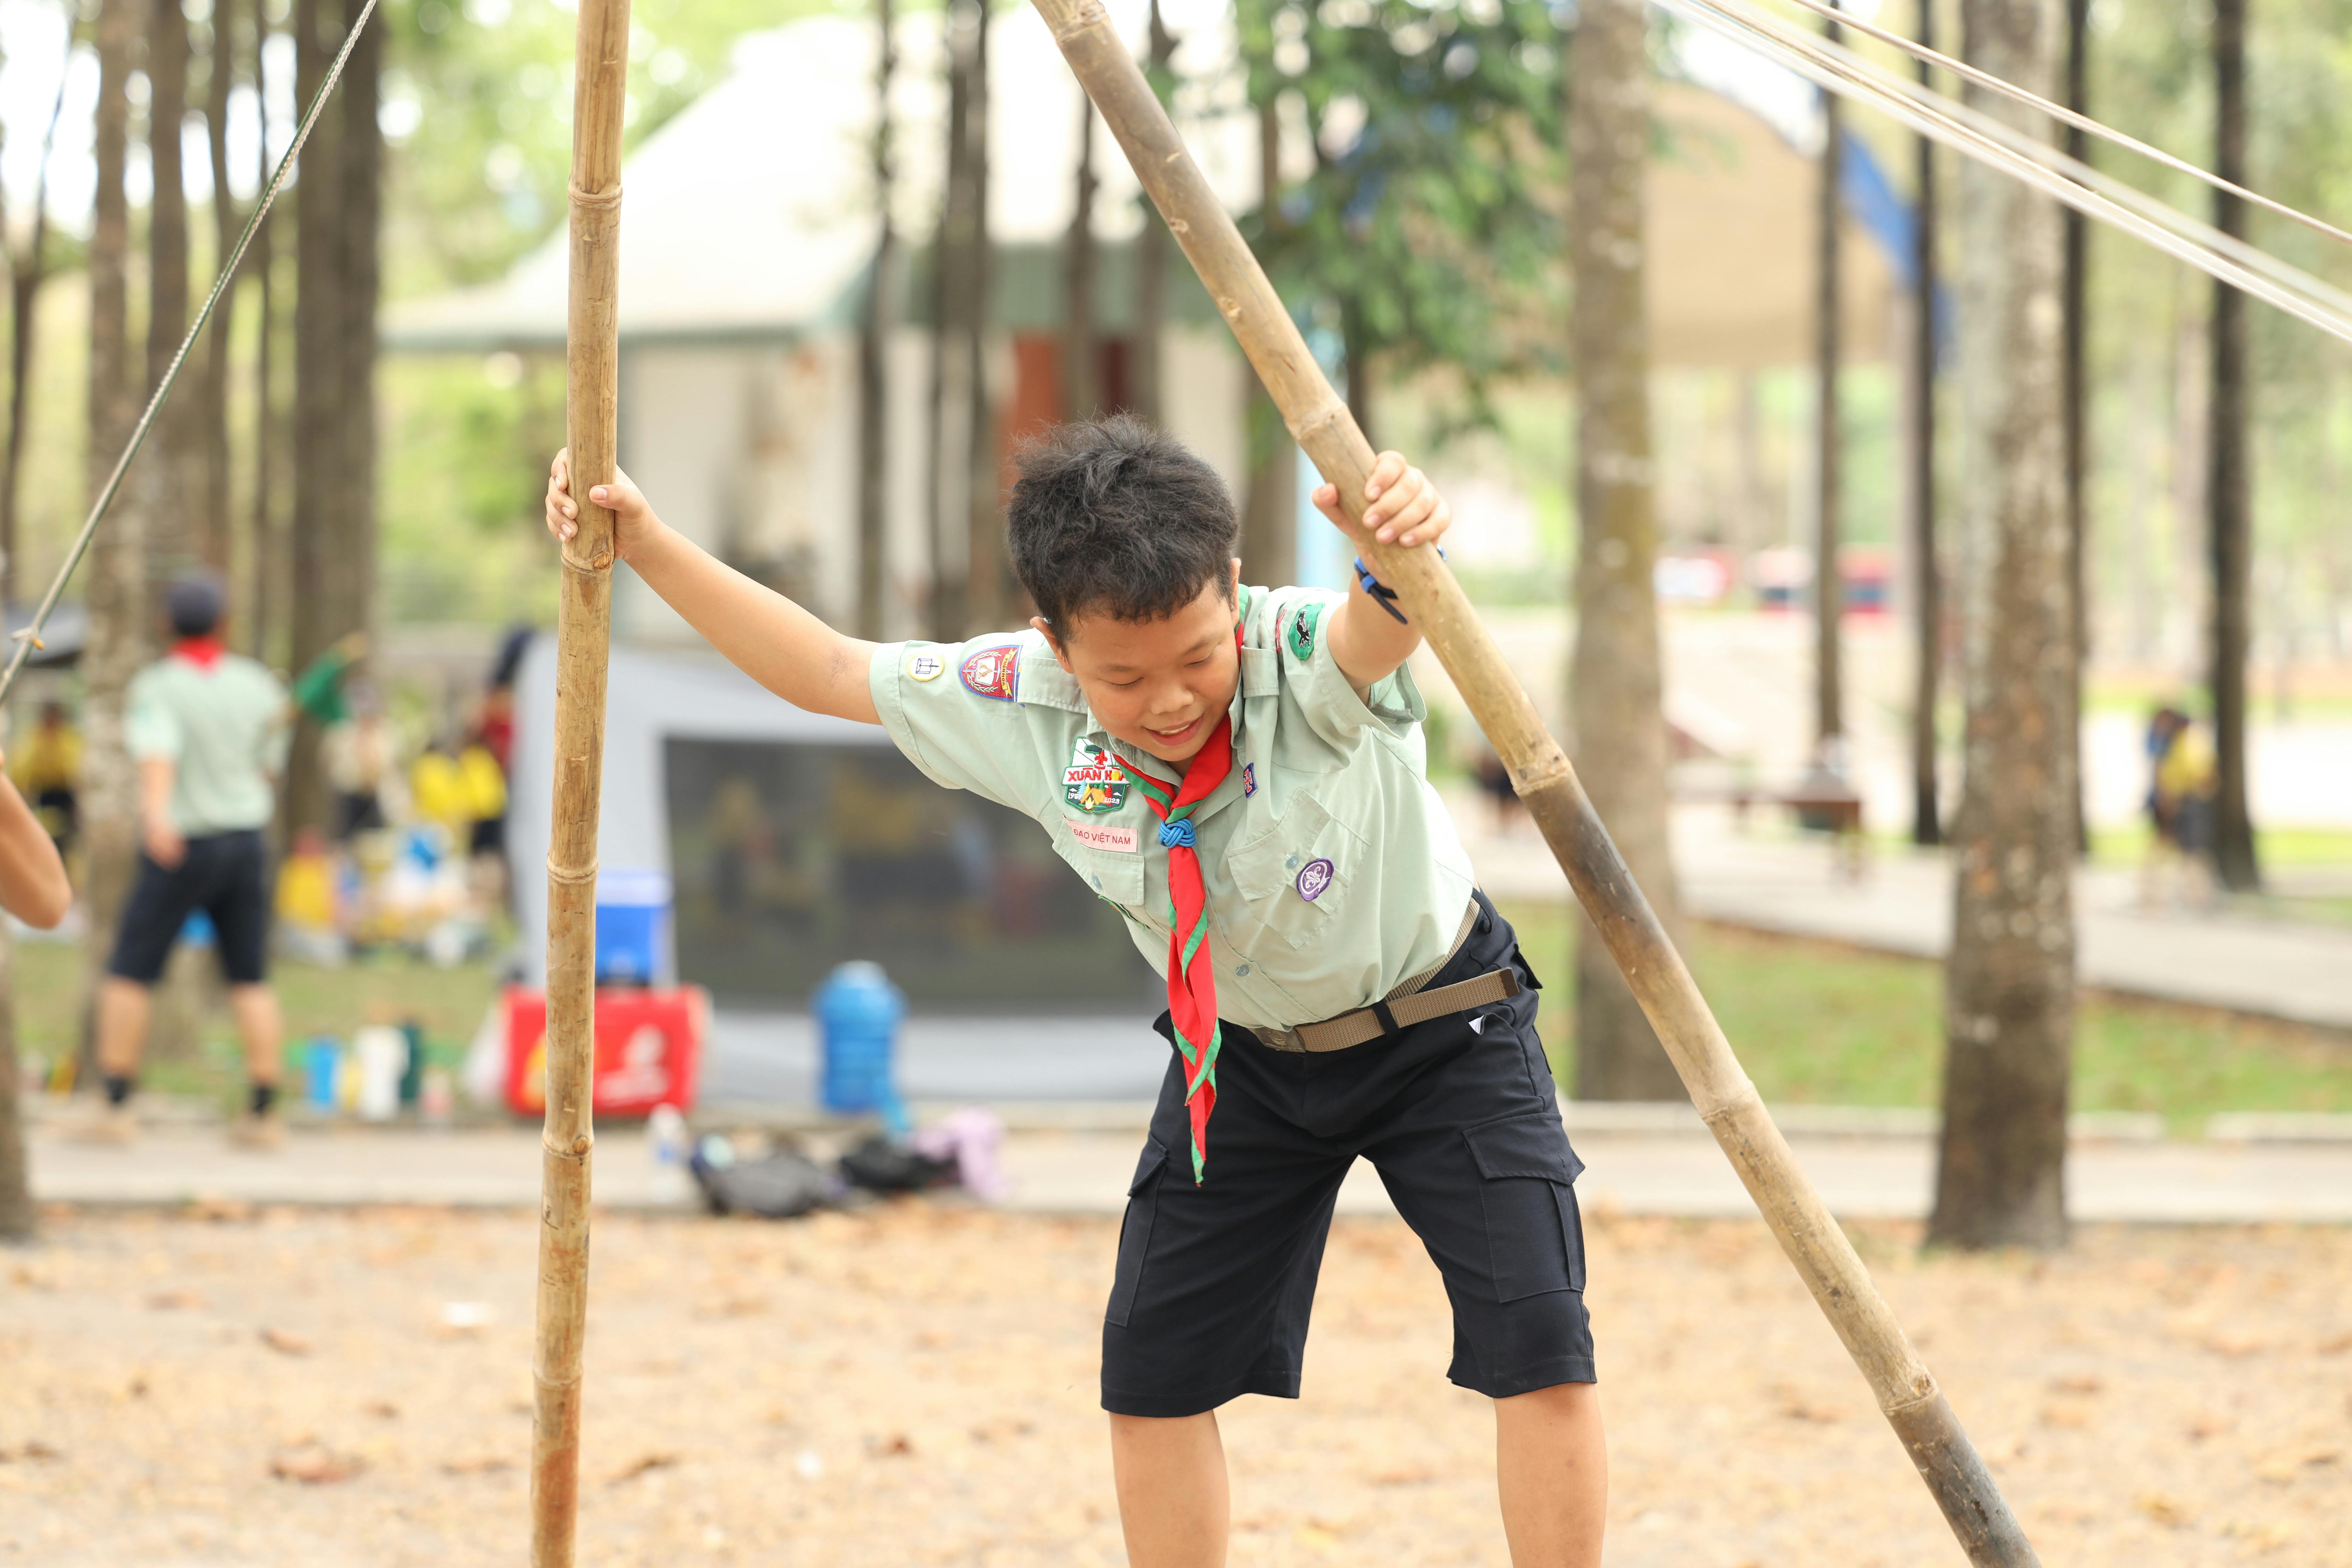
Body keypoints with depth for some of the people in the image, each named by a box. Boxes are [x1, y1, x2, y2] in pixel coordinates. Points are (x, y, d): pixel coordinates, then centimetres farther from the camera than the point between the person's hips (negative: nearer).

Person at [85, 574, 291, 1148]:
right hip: (246, 841, 4)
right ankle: (262, 1114, 2)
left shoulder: (155, 686, -9)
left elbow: (158, 753, -29)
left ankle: (117, 1107, -1)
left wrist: (156, 811, -45)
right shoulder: (259, 686, 4)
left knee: (129, 975, 4)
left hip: (180, 847, -4)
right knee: (251, 981, 7)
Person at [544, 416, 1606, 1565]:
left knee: (1540, 1357, -15)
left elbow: (1384, 626, -60)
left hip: (1442, 1028, -4)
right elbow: (828, 671, -6)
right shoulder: (1023, 708, -20)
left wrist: (1399, 548, -83)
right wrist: (649, 550, -11)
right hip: (1244, 1056, 4)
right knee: (1152, 1372, 6)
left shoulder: (1309, 663, -34)